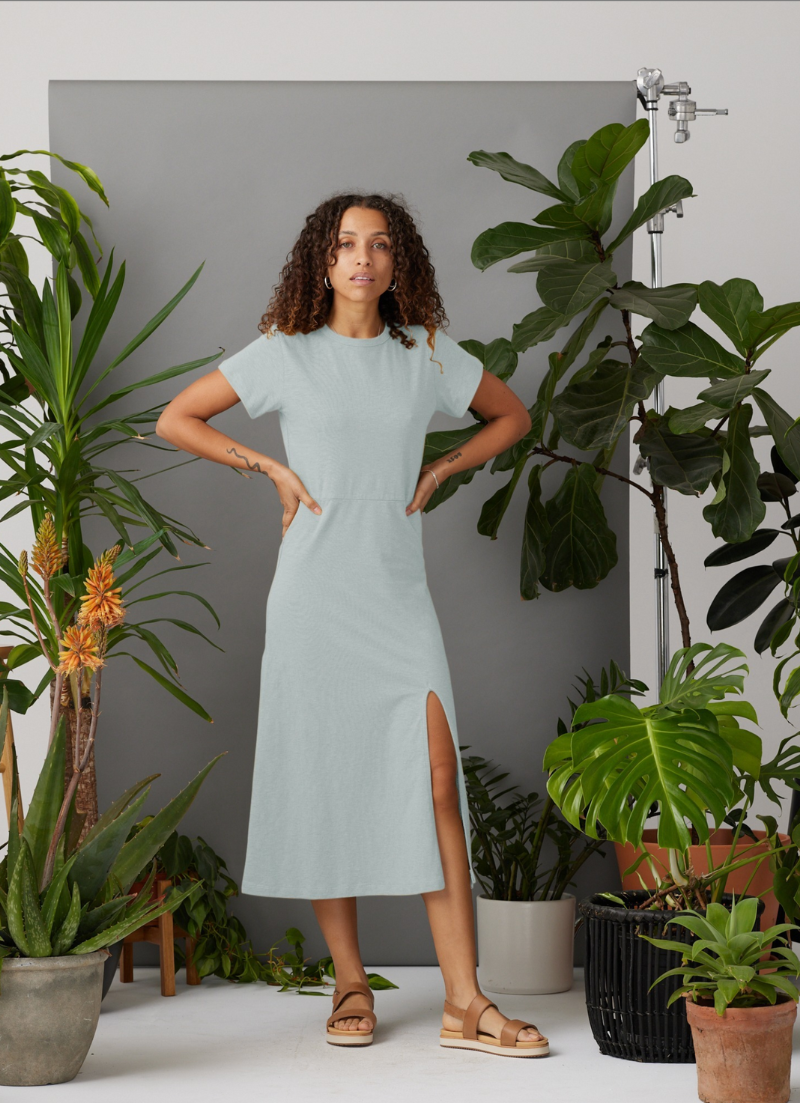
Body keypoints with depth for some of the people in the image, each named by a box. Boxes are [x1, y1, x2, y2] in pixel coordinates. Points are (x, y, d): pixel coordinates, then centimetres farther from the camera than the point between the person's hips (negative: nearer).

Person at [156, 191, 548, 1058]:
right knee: (324, 786, 3)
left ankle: (463, 1003, -6)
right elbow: (175, 419, 7)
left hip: (399, 596, 1)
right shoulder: (286, 354, 2)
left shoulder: (426, 354, 8)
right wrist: (273, 468, -1)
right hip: (313, 592, -1)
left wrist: (437, 474, 8)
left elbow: (511, 416, 22)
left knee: (436, 782, -9)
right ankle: (351, 987, 16)